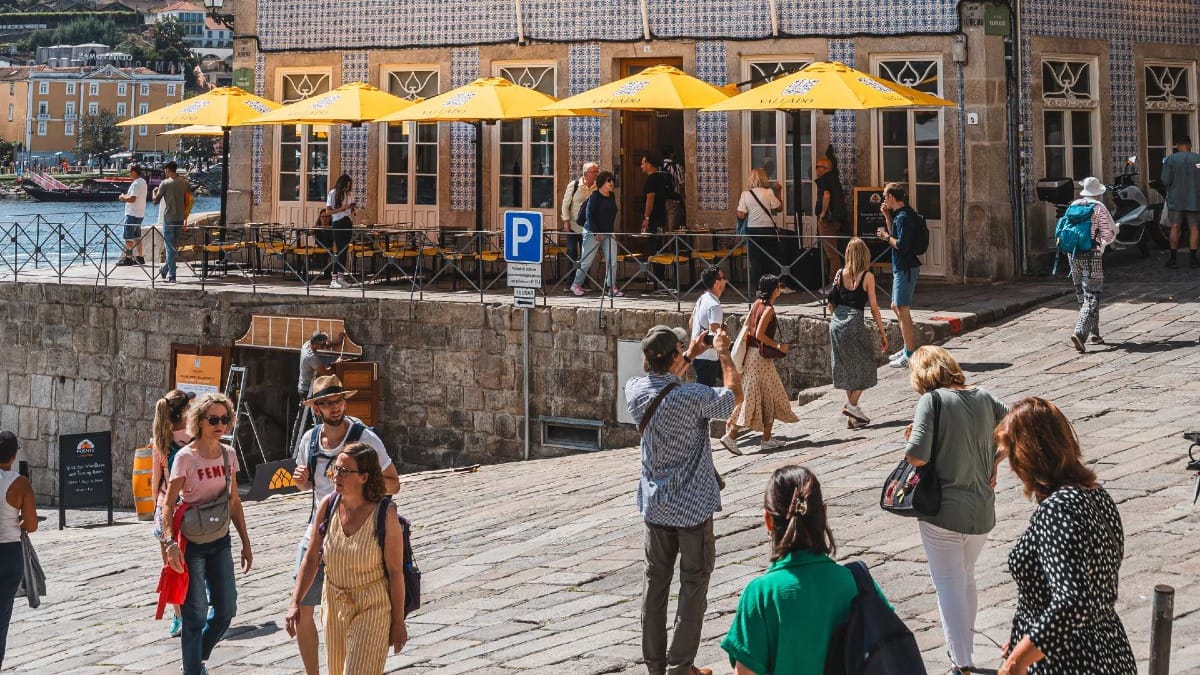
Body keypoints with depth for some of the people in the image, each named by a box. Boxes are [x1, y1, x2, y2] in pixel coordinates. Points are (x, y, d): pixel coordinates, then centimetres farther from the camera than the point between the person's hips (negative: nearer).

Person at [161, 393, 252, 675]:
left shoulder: (228, 454, 4)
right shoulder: (186, 457, -14)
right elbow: (168, 504, -17)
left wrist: (246, 543, 12)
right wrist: (170, 542, -31)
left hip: (219, 542, 6)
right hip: (191, 543, -6)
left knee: (226, 609, 8)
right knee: (196, 614, -3)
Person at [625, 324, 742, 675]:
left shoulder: (636, 391, -6)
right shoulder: (692, 396, -22)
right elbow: (734, 395, -5)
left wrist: (692, 354, 21)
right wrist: (723, 353, 5)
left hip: (655, 505, 5)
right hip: (693, 506, -5)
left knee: (655, 580, 12)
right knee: (694, 583, 5)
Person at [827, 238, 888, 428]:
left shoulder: (840, 274, 5)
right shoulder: (867, 276, -7)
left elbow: (832, 303, 9)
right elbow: (873, 307, -6)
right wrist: (883, 332, 0)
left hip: (836, 323, 5)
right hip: (855, 321, -5)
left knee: (846, 366, 15)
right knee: (864, 366, 10)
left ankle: (851, 409, 18)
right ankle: (852, 405, 0)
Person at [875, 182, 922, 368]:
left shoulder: (903, 217, -18)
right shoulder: (899, 215, 13)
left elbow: (902, 245, -25)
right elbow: (896, 236, 23)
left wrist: (886, 237, -10)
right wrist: (887, 216, 16)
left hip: (905, 268, -11)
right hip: (901, 268, 11)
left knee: (903, 311, -8)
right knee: (896, 307, 20)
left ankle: (910, 356, -7)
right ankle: (908, 348, 28)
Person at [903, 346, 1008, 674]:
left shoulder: (932, 400, -13)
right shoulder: (983, 397, 3)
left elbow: (916, 457, -20)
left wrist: (912, 437, 0)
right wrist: (993, 461, 9)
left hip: (943, 511, -6)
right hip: (982, 510, 6)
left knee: (949, 585, 3)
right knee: (966, 578, 24)